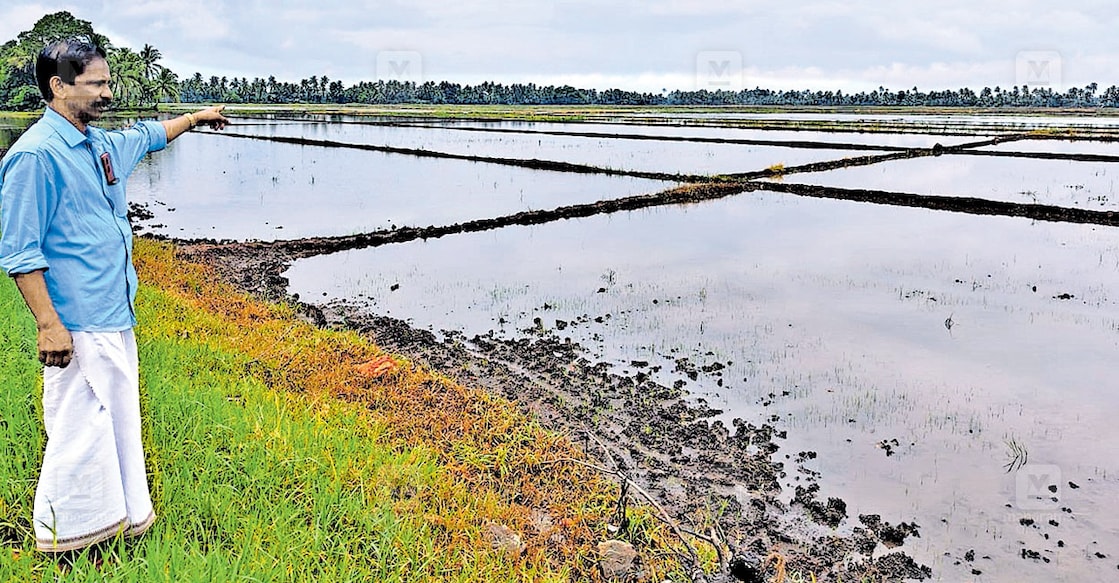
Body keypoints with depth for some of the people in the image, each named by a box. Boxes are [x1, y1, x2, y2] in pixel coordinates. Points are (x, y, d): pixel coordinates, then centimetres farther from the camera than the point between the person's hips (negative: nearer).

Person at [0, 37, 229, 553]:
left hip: (116, 317, 9)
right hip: (77, 327, -9)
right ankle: (66, 536, 14)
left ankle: (124, 515, 30)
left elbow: (145, 137, 36)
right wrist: (49, 325, -20)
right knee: (80, 429, -2)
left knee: (119, 419, 17)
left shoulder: (101, 145, 12)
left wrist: (195, 117, 48)